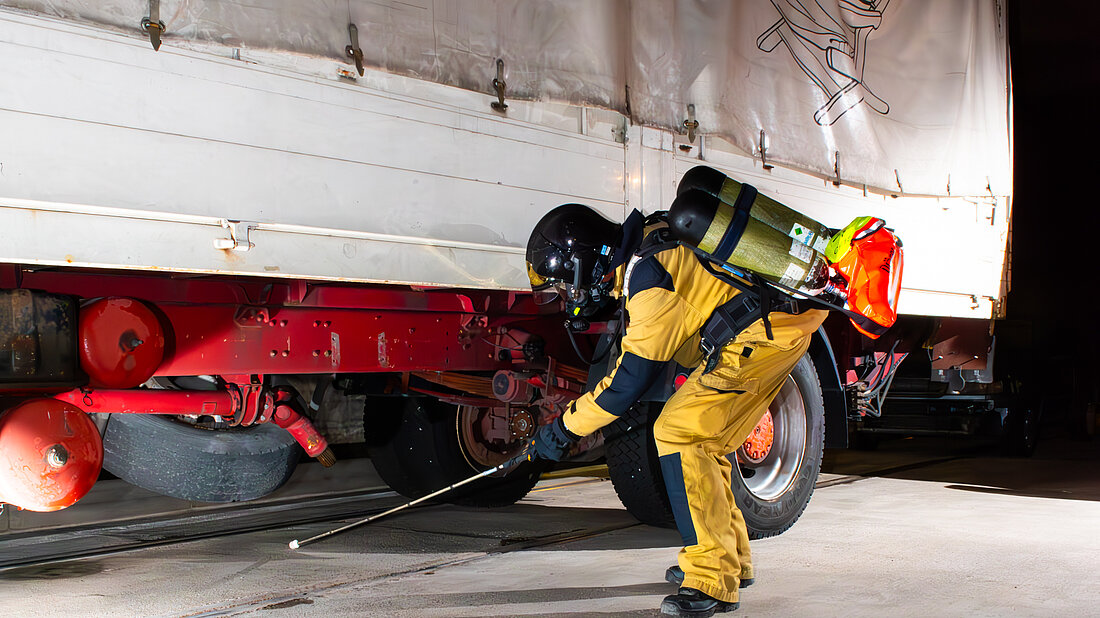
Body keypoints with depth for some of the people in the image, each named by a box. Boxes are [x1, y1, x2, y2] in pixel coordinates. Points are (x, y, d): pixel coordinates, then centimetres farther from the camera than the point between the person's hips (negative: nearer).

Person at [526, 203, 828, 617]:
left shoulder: (646, 271, -20)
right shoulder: (643, 251, 11)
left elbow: (633, 377, -16)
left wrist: (566, 427, -7)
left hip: (767, 330, -10)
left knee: (679, 433, -14)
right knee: (700, 442, 15)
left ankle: (713, 580, -15)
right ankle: (734, 559, 28)